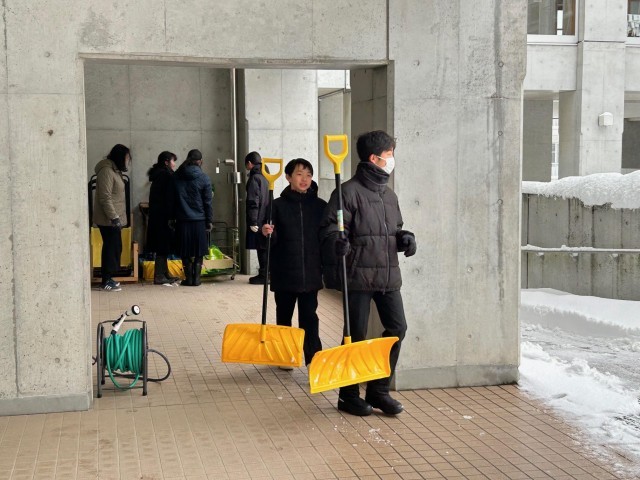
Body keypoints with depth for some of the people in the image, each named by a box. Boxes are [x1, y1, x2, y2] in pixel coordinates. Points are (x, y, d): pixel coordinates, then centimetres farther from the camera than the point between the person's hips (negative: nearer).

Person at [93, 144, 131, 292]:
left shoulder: (114, 170, 16)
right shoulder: (106, 171, -16)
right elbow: (105, 198, -22)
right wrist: (114, 217, -23)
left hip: (114, 218, 10)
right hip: (108, 219, -10)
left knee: (115, 247, 13)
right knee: (110, 248, -6)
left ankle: (108, 278, 21)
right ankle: (105, 282, -1)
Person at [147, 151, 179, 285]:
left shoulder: (158, 175, 17)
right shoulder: (166, 175, -13)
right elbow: (168, 198, -19)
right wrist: (171, 216, -18)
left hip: (156, 215, 10)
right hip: (163, 215, -10)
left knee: (162, 246, 13)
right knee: (163, 245, -6)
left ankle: (164, 274, 19)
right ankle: (159, 276, -5)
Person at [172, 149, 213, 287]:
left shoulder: (176, 177, 3)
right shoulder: (203, 178, -6)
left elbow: (172, 199, 8)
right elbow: (208, 202, -4)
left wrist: (172, 217, 14)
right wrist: (209, 220, 3)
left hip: (182, 219, 2)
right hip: (199, 219, -2)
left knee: (185, 252, 8)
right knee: (199, 252, 6)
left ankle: (188, 278, 8)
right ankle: (196, 278, 4)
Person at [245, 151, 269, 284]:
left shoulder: (254, 178, -12)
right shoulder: (264, 177, 14)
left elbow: (253, 201, -17)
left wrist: (253, 222, -19)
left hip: (258, 220, -8)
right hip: (265, 219, 8)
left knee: (261, 248, -5)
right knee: (264, 248, 12)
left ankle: (263, 276, -2)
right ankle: (264, 274, 17)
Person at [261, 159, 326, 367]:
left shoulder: (320, 206, 3)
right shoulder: (278, 205, 0)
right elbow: (273, 240, -2)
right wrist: (267, 234, -23)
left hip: (310, 272, 0)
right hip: (284, 272, 0)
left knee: (309, 316, 0)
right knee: (284, 315, 12)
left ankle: (313, 358, 3)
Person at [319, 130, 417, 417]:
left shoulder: (389, 195, 16)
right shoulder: (350, 191, -8)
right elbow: (330, 227, -12)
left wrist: (405, 238, 4)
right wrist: (337, 241, -33)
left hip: (388, 275, 7)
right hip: (359, 274, -7)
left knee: (397, 328, 5)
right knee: (356, 335, 0)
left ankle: (378, 391, 20)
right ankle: (348, 396, 16)